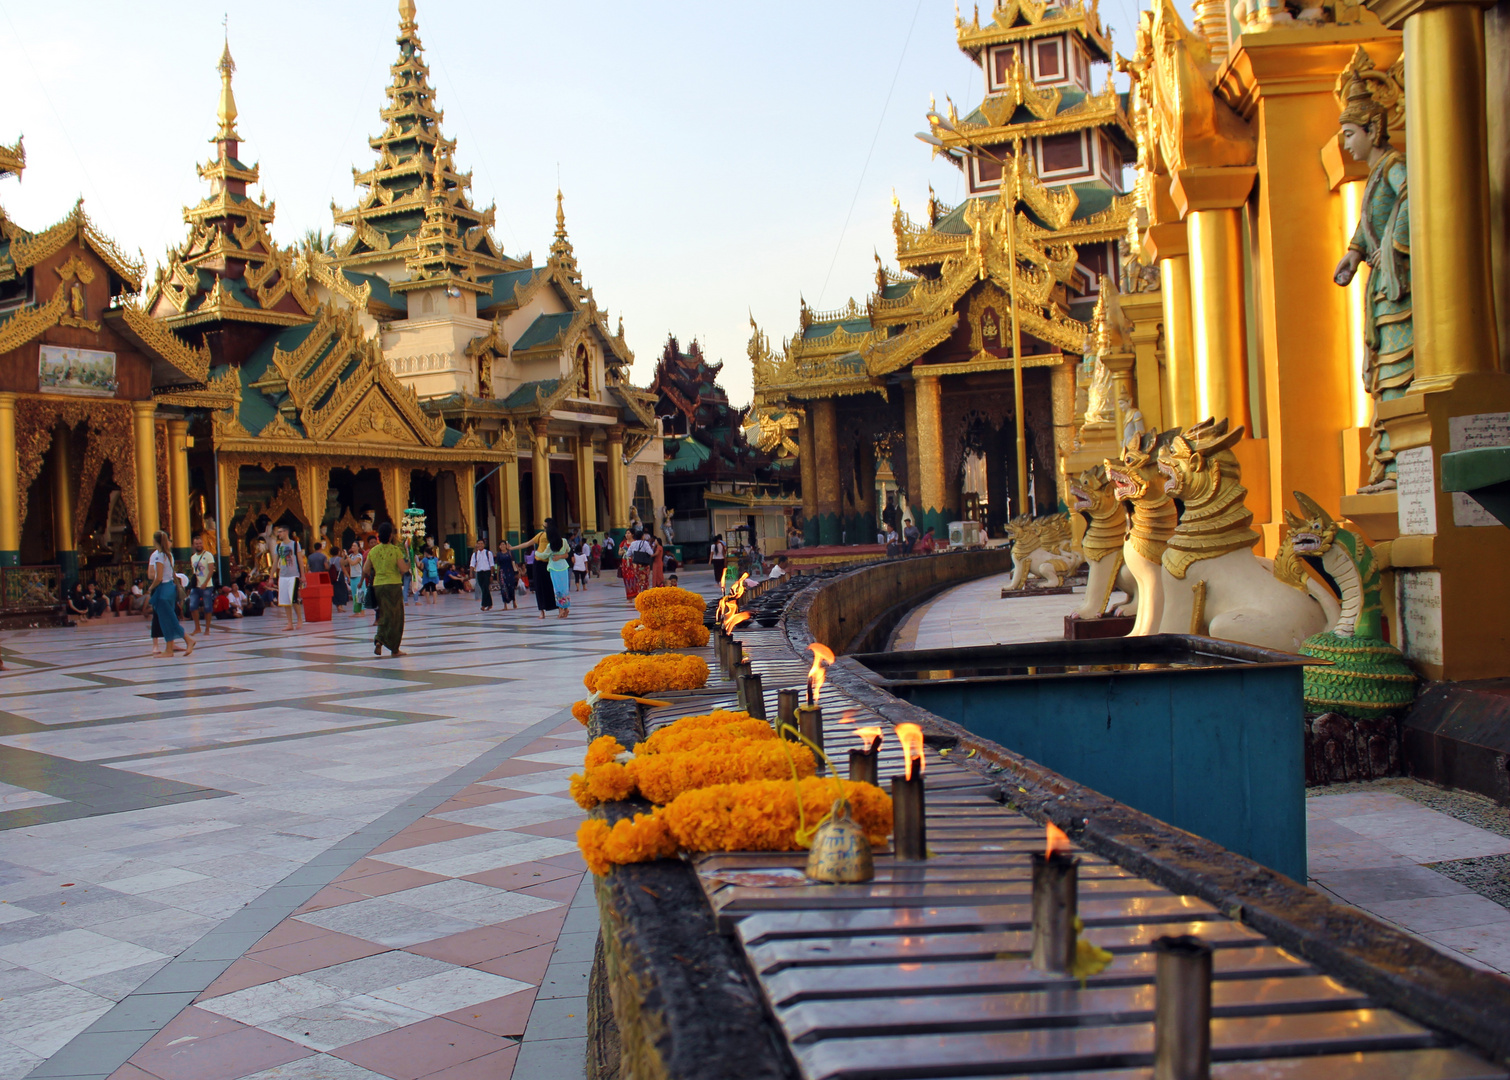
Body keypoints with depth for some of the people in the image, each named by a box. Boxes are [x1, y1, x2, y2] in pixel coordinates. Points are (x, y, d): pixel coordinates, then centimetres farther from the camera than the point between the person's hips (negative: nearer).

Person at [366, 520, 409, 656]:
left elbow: (366, 570, 7)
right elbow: (403, 569, -14)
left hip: (378, 585, 4)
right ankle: (394, 649, 7)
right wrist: (408, 563, 6)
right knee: (395, 616, 5)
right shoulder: (395, 550, -10)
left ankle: (379, 641, -7)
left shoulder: (373, 551, 3)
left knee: (383, 615, 15)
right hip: (393, 585, -4)